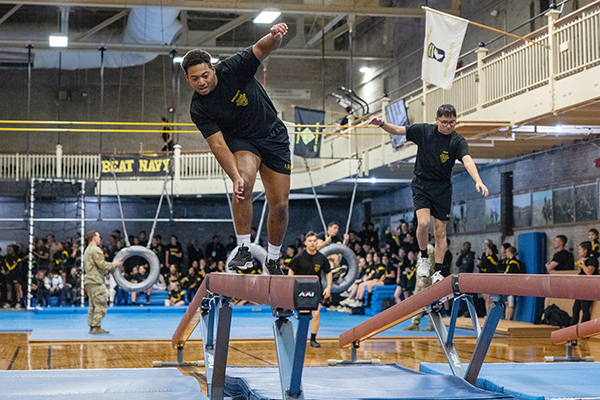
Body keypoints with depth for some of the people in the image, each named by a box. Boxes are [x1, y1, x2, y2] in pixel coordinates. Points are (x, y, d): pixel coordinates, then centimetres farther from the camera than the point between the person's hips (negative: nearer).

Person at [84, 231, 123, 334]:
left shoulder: (87, 250, 22)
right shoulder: (95, 250, -9)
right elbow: (102, 265, -16)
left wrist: (112, 266, 19)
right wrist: (114, 265, -2)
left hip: (89, 281, 10)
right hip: (96, 281, -10)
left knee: (93, 306, 10)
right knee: (101, 305, -9)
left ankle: (92, 327, 10)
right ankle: (96, 327, -12)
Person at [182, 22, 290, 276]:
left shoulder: (233, 69, -20)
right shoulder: (198, 109, -18)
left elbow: (263, 49, -28)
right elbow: (218, 144, -22)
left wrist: (274, 36, -53)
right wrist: (235, 177, -36)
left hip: (274, 136, 1)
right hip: (240, 141, -1)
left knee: (279, 206, -1)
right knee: (244, 185, -33)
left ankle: (273, 260, 20)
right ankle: (244, 250, -23)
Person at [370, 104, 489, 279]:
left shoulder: (458, 141, -12)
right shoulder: (423, 130, -7)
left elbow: (467, 161, -28)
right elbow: (398, 130, 1)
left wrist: (478, 181, -45)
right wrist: (382, 124, -19)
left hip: (443, 188, 0)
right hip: (421, 184, 0)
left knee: (440, 232, 1)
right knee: (423, 223, -20)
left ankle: (438, 271, 12)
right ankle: (423, 257, 5)